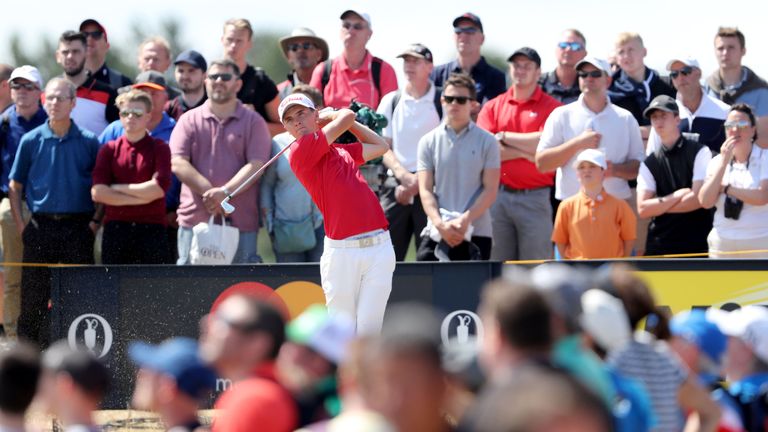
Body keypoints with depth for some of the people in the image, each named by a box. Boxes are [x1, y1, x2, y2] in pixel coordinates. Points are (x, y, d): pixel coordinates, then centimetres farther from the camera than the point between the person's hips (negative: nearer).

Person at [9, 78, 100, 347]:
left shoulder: (89, 142, 3)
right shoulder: (31, 141, 4)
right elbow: (15, 185, 9)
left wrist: (96, 221, -2)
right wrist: (20, 224, 1)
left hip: (78, 228, 0)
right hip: (41, 228, 1)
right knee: (33, 297, 2)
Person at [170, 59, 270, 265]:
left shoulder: (253, 122, 8)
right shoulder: (189, 121, 11)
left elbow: (256, 165, -3)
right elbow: (178, 163, 0)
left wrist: (225, 192, -17)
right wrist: (209, 192, -12)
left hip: (241, 222, -1)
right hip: (195, 218, 1)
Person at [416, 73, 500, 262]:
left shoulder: (486, 142, 3)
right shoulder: (429, 142, 7)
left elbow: (490, 189, -2)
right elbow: (425, 190, 2)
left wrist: (465, 220, -14)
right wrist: (440, 224, -13)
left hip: (476, 233, -1)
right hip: (436, 233, 1)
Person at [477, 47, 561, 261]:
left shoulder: (550, 107, 1)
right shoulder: (493, 107, 11)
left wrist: (504, 137, -4)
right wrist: (525, 152, -9)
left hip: (535, 197, -3)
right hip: (498, 194, 3)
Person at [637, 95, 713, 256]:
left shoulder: (699, 152, -1)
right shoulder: (649, 164, 9)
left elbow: (699, 199, -10)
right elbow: (643, 209, 0)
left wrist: (659, 205, -2)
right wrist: (677, 196, -10)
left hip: (696, 243, -4)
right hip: (659, 246, 4)